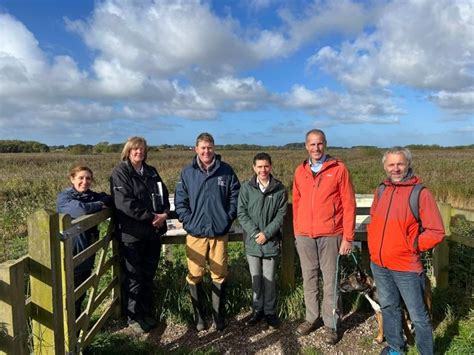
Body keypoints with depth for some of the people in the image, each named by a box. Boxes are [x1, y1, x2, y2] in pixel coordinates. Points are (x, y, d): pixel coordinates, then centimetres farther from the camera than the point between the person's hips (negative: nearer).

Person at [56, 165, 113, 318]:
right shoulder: (64, 197, -13)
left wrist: (101, 201, -14)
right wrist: (99, 205, -16)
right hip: (70, 255, -6)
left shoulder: (93, 196, 7)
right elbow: (80, 209, -32)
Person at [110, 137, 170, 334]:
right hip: (131, 233, -6)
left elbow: (163, 195, 14)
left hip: (153, 232, 6)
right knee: (133, 277, 5)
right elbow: (125, 203, -17)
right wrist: (152, 217, -17)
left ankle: (147, 313, 29)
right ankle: (134, 317, 20)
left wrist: (164, 214, -7)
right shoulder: (120, 173, -6)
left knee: (148, 275, 15)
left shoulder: (151, 172, 14)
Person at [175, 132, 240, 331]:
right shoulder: (187, 173, 2)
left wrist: (228, 218, -1)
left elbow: (235, 196, 6)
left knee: (219, 276, 9)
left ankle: (218, 315, 26)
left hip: (219, 233, 0)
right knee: (194, 276, 5)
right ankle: (199, 316, 23)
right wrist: (189, 221, -6)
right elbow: (180, 201, 3)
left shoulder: (226, 171, 1)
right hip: (195, 233, 0)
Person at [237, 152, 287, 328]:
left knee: (269, 279, 8)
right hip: (252, 241, 1)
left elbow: (281, 215, -4)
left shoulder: (280, 189, -2)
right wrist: (254, 233, -13)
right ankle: (258, 310, 28)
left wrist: (266, 233, -12)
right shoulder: (246, 188, -1)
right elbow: (241, 213, -3)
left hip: (271, 241, -1)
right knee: (256, 278, 12)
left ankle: (270, 311, 25)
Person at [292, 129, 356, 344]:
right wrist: (297, 233, 11)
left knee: (331, 280, 6)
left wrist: (347, 237, -8)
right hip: (304, 236, 3)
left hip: (330, 235, -3)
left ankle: (331, 324, 20)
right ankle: (312, 317, 29)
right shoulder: (300, 171, 8)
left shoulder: (339, 169, -3)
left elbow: (349, 205, -4)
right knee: (309, 279, 13)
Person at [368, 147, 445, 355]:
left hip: (406, 267, -5)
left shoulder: (420, 193, -11)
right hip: (378, 264, 6)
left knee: (418, 316, 6)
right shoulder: (381, 191, 5)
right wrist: (374, 243, 9)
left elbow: (436, 232, -12)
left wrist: (412, 248, -11)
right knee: (388, 307, 21)